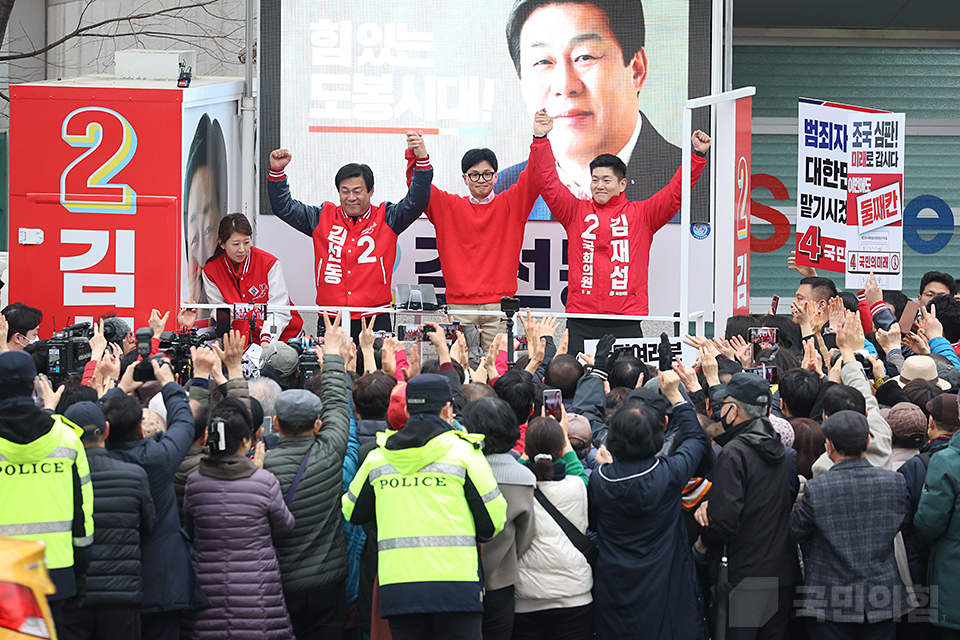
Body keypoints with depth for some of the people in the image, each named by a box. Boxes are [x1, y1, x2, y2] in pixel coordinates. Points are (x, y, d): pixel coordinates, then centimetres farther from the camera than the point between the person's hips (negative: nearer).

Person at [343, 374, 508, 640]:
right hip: (454, 582, -3)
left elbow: (352, 512, 21)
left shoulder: (377, 458, 9)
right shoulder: (462, 451, -2)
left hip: (396, 586, 3)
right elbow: (494, 520, 1)